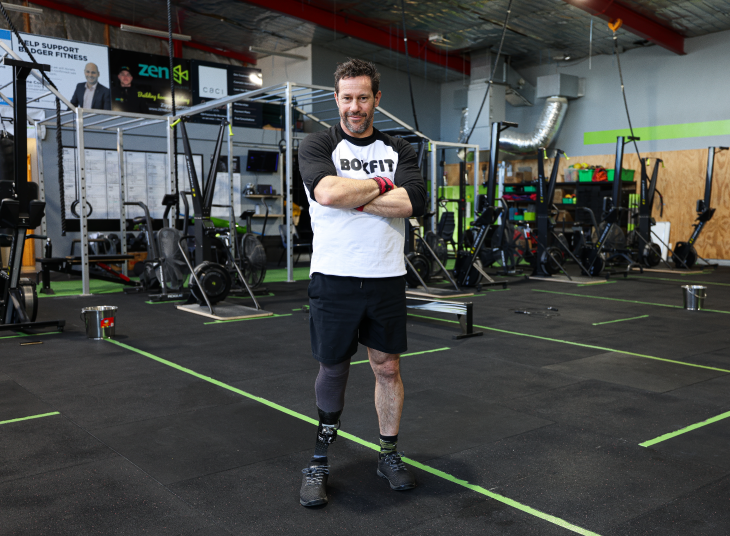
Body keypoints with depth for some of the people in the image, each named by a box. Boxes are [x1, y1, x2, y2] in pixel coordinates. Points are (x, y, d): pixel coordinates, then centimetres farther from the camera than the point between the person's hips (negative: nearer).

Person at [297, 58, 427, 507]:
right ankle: (319, 461, 23)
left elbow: (411, 202, -11)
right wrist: (380, 185, -8)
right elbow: (327, 191, -21)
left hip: (386, 277, 2)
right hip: (334, 277, -2)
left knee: (388, 367, 10)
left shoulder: (399, 150, 8)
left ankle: (390, 454, 27)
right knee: (334, 369, 8)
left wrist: (350, 196, -13)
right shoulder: (318, 146, 1)